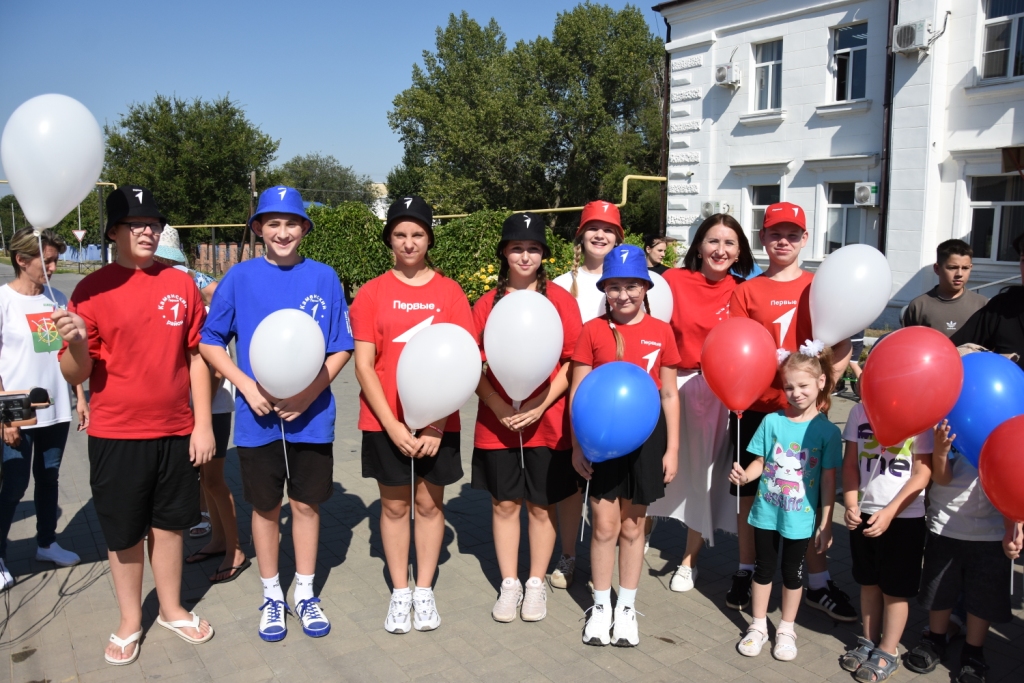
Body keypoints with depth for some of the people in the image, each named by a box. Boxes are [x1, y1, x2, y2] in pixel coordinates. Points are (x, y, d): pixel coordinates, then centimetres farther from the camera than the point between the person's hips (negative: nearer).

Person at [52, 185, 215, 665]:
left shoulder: (181, 285, 1)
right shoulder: (93, 289, -6)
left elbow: (196, 357, 5)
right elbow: (76, 374, -6)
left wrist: (203, 424, 1)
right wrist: (77, 342, -28)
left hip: (176, 431, 2)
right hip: (116, 435, -2)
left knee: (169, 523, 15)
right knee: (123, 533, 11)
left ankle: (171, 609, 34)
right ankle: (130, 621, 31)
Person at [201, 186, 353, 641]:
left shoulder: (324, 278, -1)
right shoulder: (240, 277, -2)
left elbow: (341, 348, 1)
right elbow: (210, 341, 3)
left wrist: (310, 391, -13)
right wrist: (245, 384, -12)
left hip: (311, 416, 0)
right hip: (257, 417, 0)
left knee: (306, 504, 11)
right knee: (265, 507, 12)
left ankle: (305, 593, 30)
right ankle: (272, 596, 31)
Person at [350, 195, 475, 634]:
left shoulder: (449, 292, 0)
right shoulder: (372, 293, -1)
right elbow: (363, 365, -4)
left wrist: (437, 425, -11)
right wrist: (392, 425, -12)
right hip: (385, 423, 0)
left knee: (430, 503, 11)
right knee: (394, 505, 10)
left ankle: (424, 590, 26)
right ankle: (399, 592, 25)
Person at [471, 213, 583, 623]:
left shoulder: (560, 300, -2)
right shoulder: (487, 303, 3)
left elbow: (573, 362, -4)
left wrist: (539, 405, -14)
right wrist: (498, 406, -12)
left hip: (547, 424, -1)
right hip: (496, 424, 2)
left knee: (541, 506, 10)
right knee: (503, 504, 11)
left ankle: (536, 584, 28)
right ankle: (509, 584, 27)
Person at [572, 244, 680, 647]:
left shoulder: (660, 331, 0)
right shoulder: (593, 330, -3)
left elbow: (670, 394, 4)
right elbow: (578, 392, -2)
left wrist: (672, 448, 1)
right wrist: (578, 445, -6)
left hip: (645, 436, 1)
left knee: (632, 526, 12)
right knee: (605, 526, 6)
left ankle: (627, 607, 28)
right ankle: (601, 605, 25)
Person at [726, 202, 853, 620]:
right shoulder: (747, 291, 3)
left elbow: (842, 346, 2)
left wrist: (821, 387, -14)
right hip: (756, 409, 0)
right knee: (751, 494, 10)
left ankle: (819, 584, 22)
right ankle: (746, 573, 28)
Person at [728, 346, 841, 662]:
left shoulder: (828, 431, -10)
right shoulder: (772, 421, -6)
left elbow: (828, 480, -7)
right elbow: (760, 462, 0)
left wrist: (825, 524, -5)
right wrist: (744, 475, -22)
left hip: (800, 517, -1)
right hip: (766, 511, 2)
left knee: (792, 571, 15)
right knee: (763, 567, 15)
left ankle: (786, 629, 34)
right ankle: (758, 626, 31)